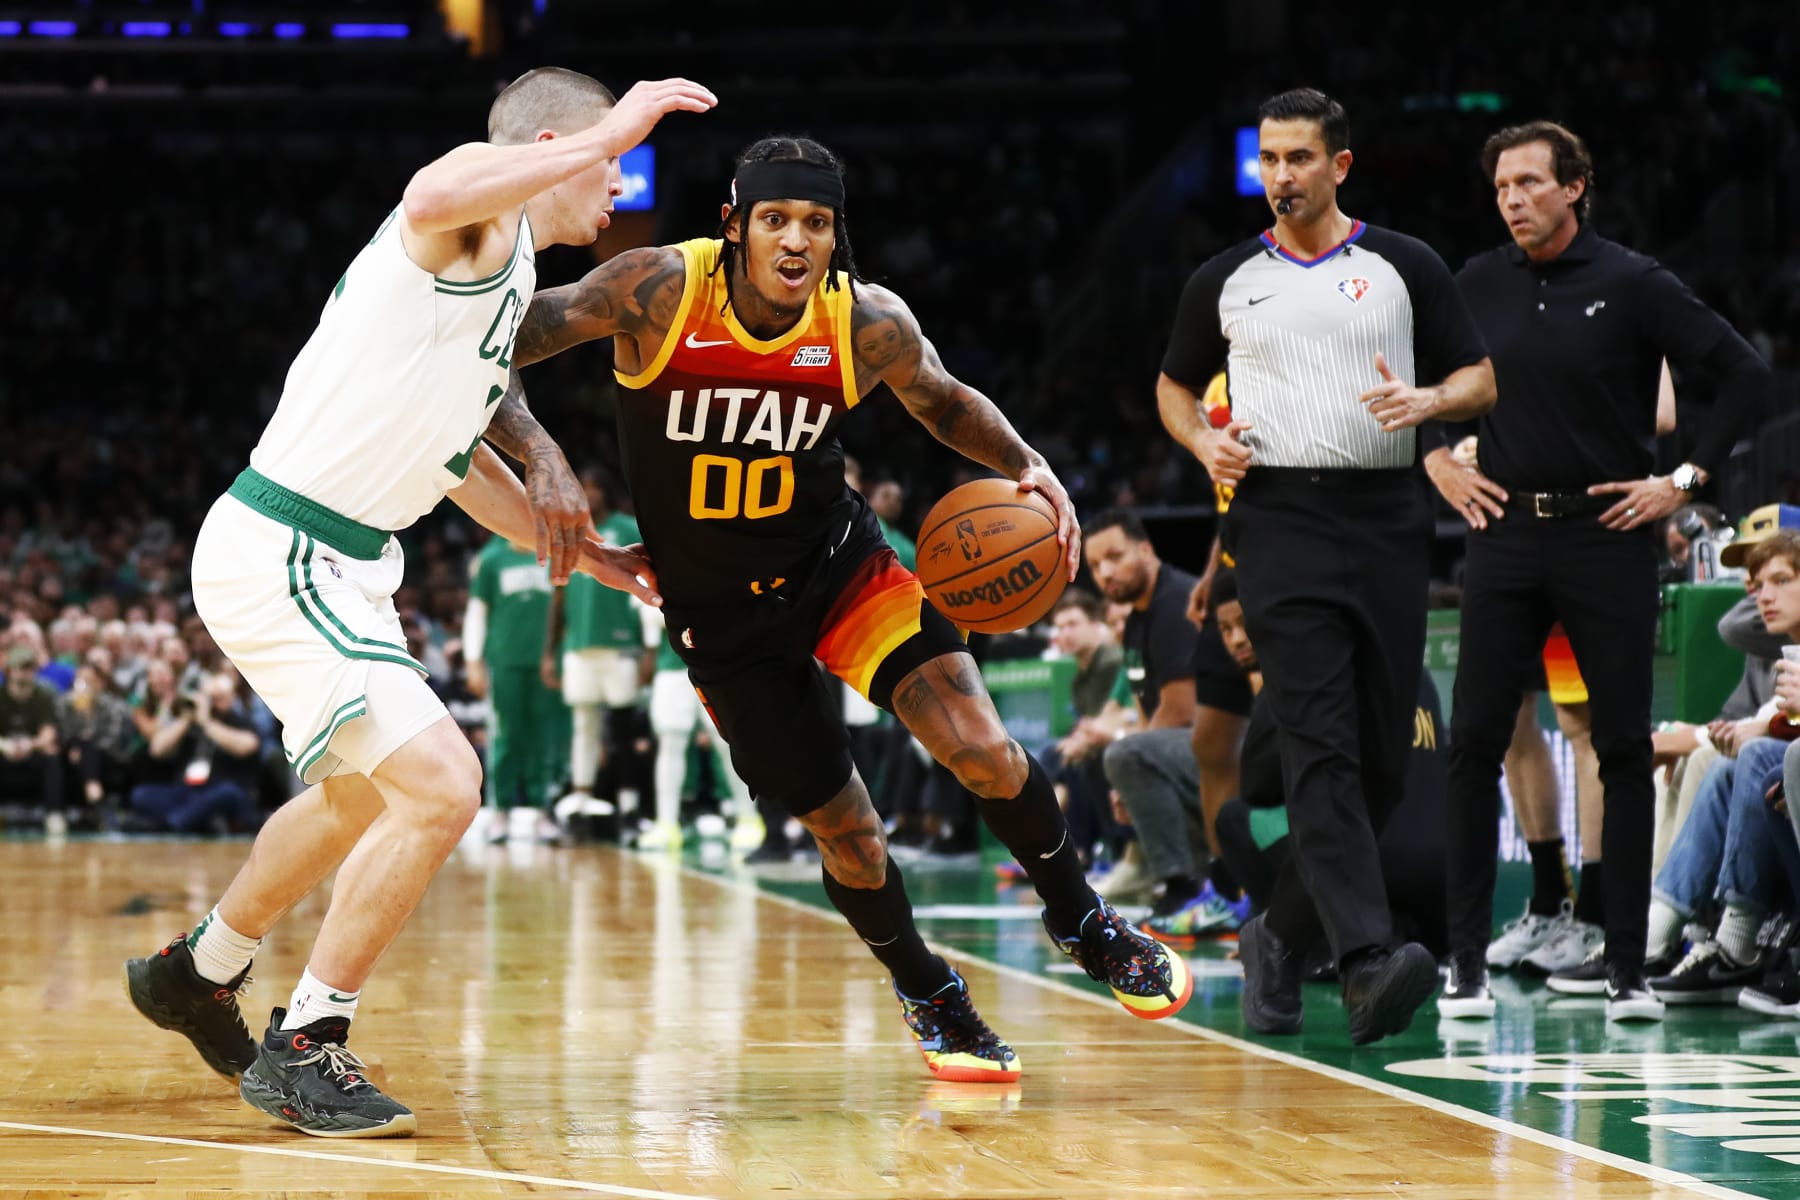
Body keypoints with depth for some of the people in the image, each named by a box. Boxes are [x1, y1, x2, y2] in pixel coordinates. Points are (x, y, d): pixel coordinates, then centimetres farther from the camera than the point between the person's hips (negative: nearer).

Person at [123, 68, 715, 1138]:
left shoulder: (510, 277, 17)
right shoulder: (486, 204, -13)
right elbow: (434, 198, -40)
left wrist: (582, 553, 26)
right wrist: (613, 129, -32)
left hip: (339, 564, 11)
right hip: (279, 557, -11)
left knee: (362, 792, 29)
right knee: (440, 785, -19)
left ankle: (200, 972, 48)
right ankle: (306, 1050, -7)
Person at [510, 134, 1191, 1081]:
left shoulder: (870, 323, -15)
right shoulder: (661, 290, -22)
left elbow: (943, 402, 6)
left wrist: (1029, 467, -12)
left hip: (838, 565, 1)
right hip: (718, 608, -1)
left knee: (982, 750, -14)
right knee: (842, 829, 3)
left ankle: (1081, 924, 14)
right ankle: (927, 996, 31)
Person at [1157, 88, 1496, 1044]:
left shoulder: (1405, 267, 7)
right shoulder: (1225, 281, 9)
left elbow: (1481, 380, 9)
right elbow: (1175, 384, 22)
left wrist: (1428, 401, -12)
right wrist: (1202, 441, 1)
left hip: (1387, 519, 2)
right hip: (1281, 522, -2)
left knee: (1382, 757, 4)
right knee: (1321, 749, -16)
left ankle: (1281, 938, 22)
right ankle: (1368, 959, -27)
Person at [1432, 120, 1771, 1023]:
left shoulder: (1633, 285, -5)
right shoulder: (1479, 285, 6)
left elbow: (1745, 374, -5)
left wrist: (1685, 480, -7)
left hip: (1606, 535, -3)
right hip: (1505, 534, 3)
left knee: (1624, 748, 0)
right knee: (1474, 743, -2)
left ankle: (1626, 965, 6)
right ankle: (1467, 957, 4)